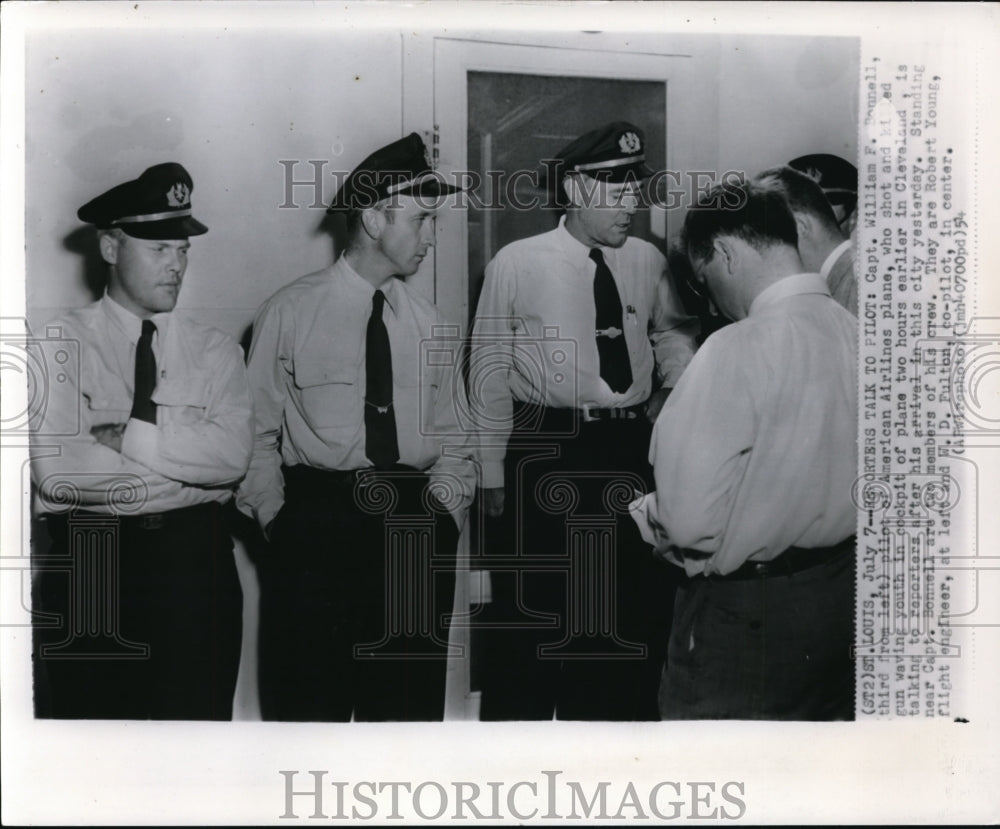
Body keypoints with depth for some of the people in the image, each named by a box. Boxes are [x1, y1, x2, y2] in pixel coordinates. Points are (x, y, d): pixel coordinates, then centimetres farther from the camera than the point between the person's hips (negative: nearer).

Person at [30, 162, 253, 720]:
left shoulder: (216, 351, 7)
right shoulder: (61, 344, 2)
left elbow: (234, 453, -9)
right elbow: (57, 471, -12)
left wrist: (131, 436, -14)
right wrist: (190, 463, -9)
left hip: (195, 556, 1)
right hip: (87, 558, -1)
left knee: (199, 715, 5)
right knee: (91, 716, 6)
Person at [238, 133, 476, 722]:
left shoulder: (430, 325, 12)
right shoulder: (290, 313, 2)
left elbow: (455, 441, 13)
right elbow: (255, 433, 2)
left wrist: (443, 512, -2)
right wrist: (276, 517, -7)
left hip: (418, 532, 3)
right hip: (315, 525, -3)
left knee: (413, 702, 9)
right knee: (310, 700, 1)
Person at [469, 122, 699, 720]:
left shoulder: (649, 262, 5)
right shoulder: (517, 264, -4)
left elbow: (676, 331, 24)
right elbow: (489, 375, -1)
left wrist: (675, 384, 5)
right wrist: (493, 477, -2)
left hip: (635, 449, 4)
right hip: (545, 450, -3)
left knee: (637, 615, 14)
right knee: (531, 617, 7)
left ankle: (625, 720, 32)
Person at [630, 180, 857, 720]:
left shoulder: (737, 350, -22)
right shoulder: (852, 331, -1)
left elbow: (690, 521, -22)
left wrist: (649, 515, -2)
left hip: (744, 611, -7)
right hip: (843, 592, 8)